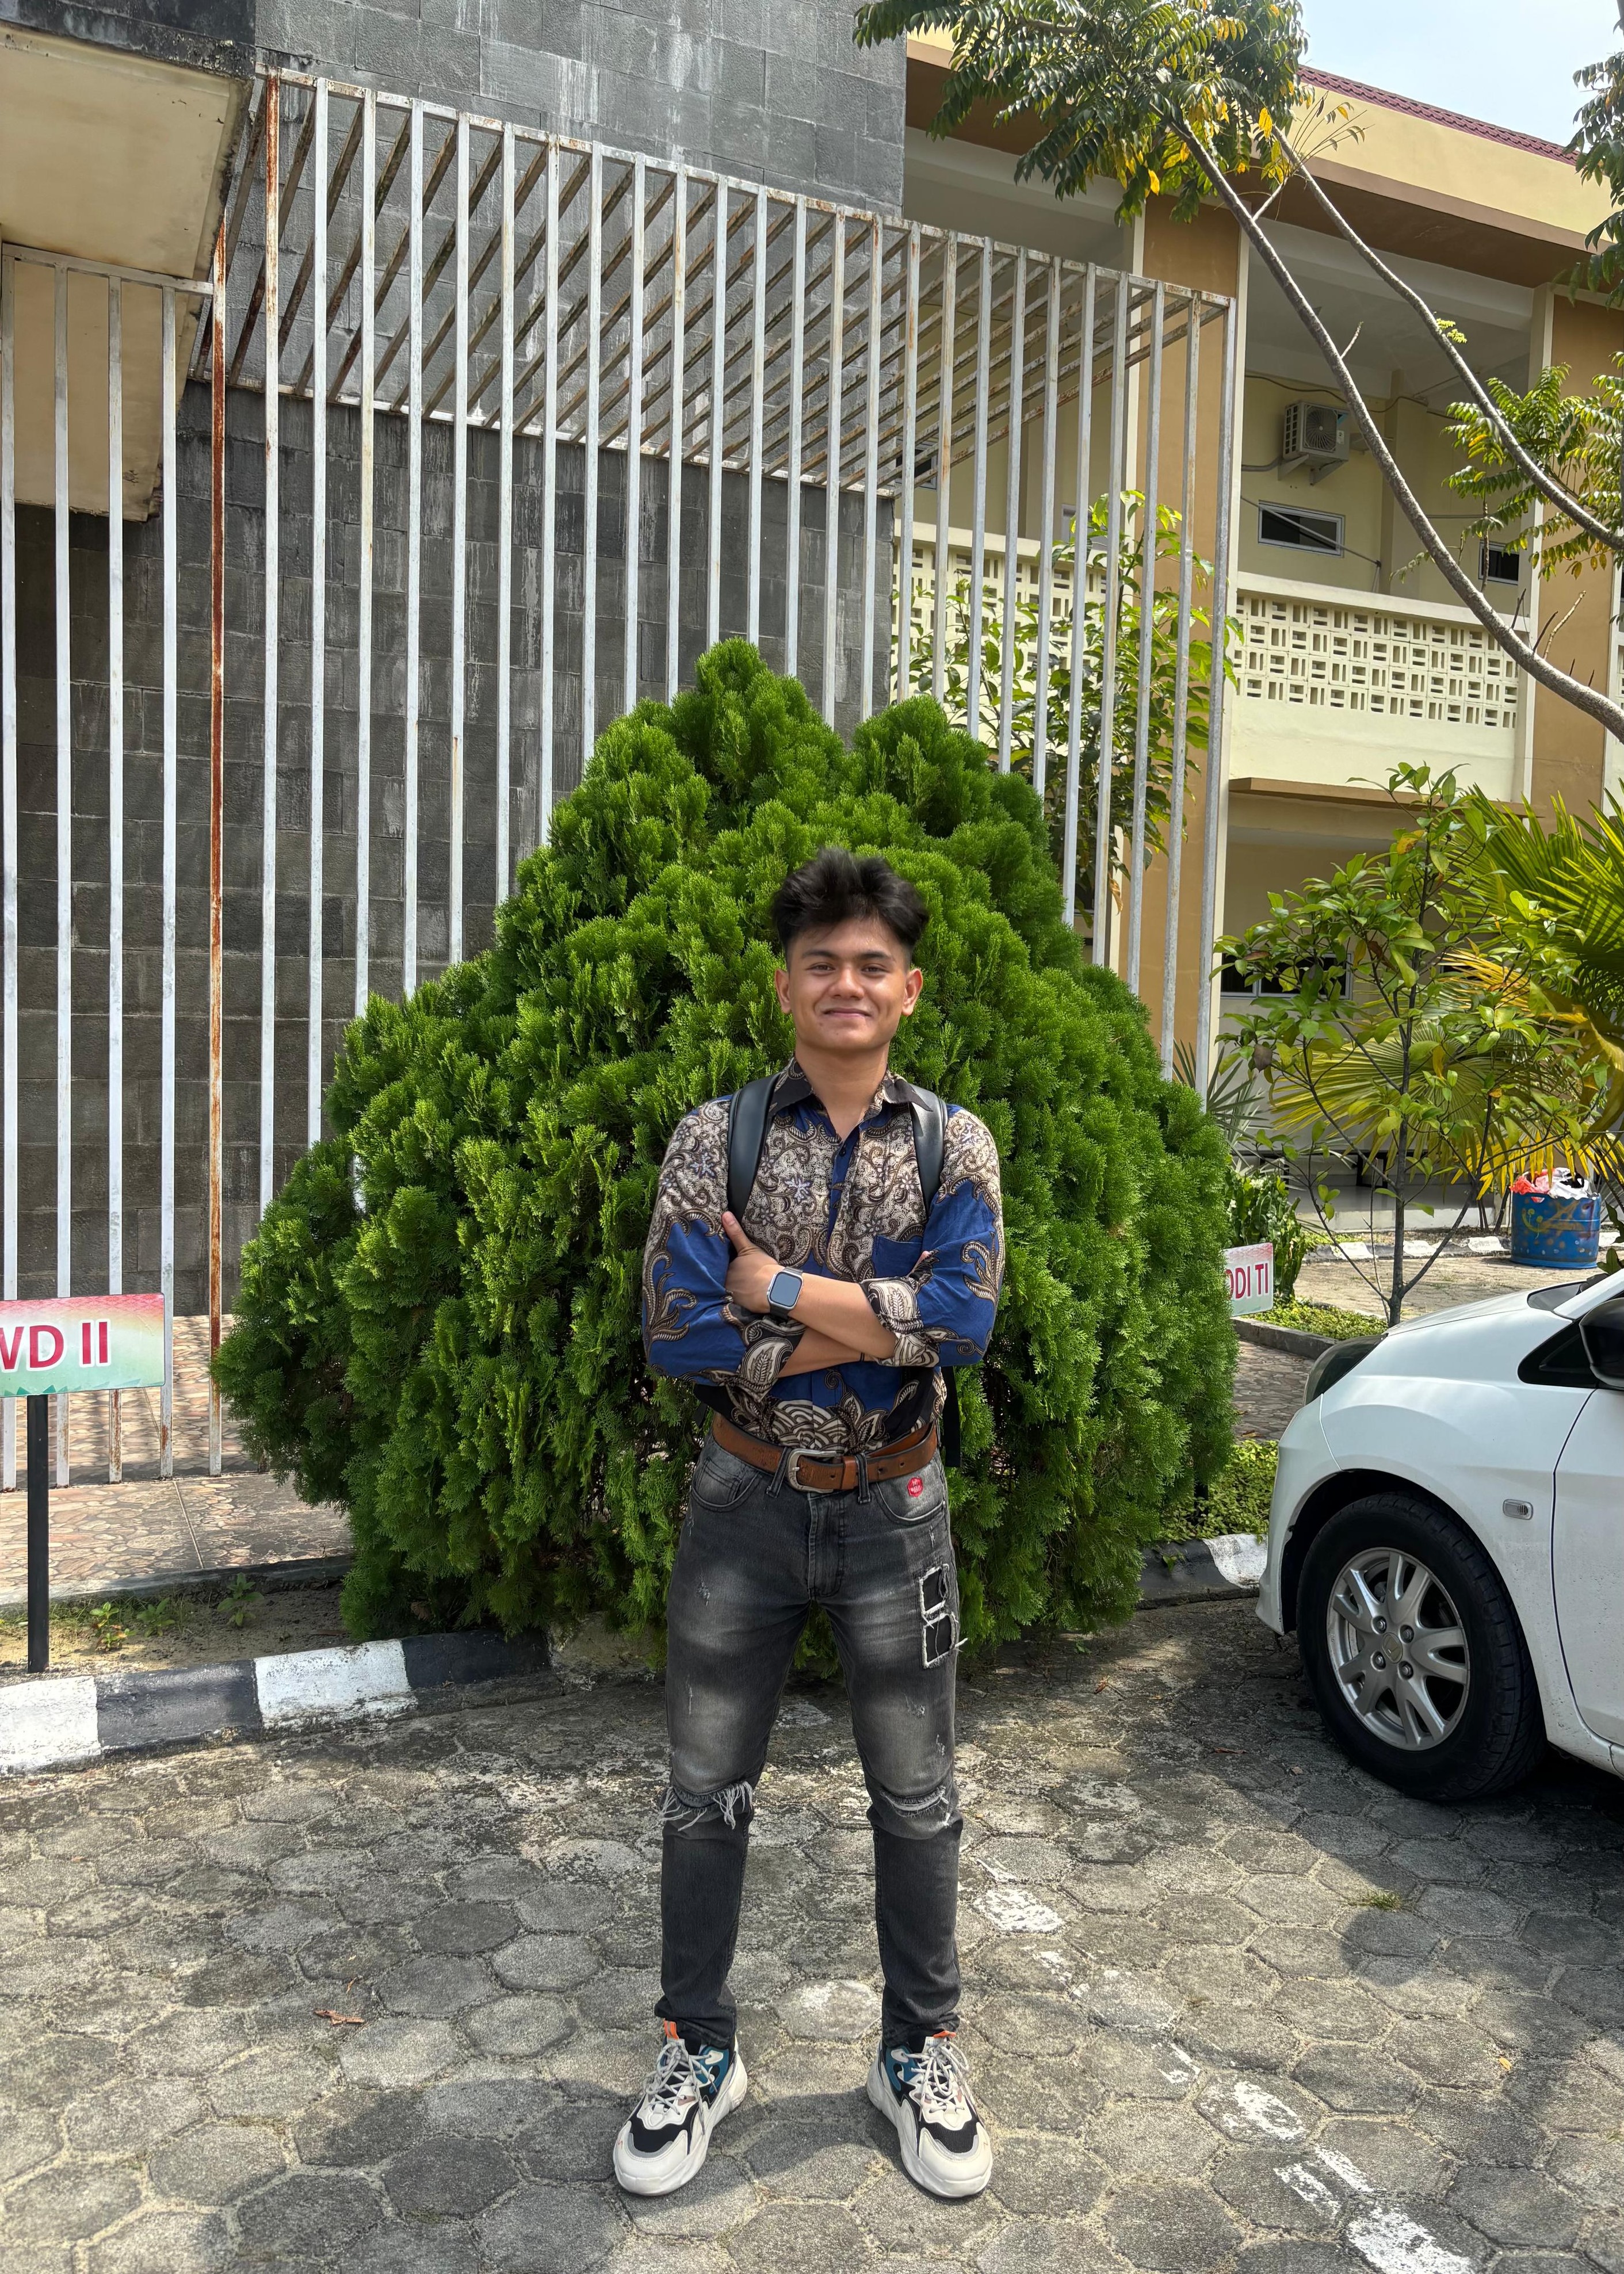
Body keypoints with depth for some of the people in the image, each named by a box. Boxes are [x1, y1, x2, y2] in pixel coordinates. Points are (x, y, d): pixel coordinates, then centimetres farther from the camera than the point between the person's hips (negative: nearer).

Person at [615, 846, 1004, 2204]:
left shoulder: (954, 1147, -4)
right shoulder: (716, 1137, -6)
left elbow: (964, 1321, -20)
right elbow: (675, 1335, -16)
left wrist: (776, 1286, -20)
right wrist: (876, 1324, -19)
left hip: (893, 1507, 0)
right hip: (745, 1501, 0)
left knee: (916, 1797, 14)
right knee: (706, 1794, 13)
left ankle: (920, 2052, 37)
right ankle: (701, 2050, 35)